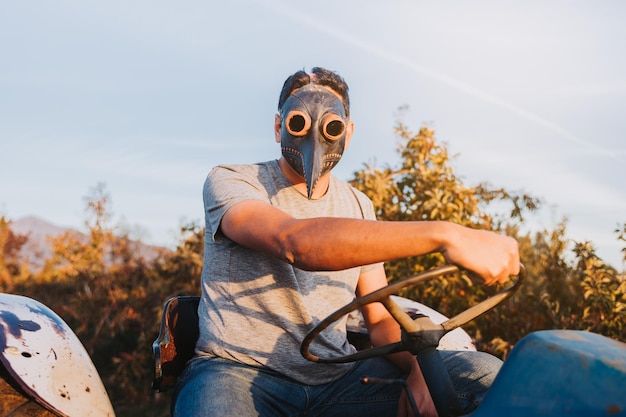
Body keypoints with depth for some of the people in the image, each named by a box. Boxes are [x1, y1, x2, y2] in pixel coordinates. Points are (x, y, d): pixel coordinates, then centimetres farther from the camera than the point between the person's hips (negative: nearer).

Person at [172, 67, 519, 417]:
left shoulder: (359, 207, 11)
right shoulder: (229, 182, -7)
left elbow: (381, 319, 9)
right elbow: (295, 241, -29)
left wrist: (419, 370, -14)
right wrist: (444, 235, -35)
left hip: (336, 375, 4)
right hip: (238, 370, -3)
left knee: (486, 373, -11)